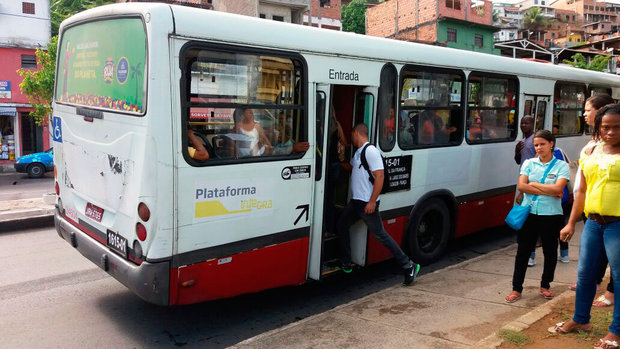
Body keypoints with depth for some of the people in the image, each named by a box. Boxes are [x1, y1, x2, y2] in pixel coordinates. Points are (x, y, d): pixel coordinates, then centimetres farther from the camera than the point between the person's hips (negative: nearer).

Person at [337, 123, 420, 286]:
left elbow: (380, 176, -22)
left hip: (367, 203, -10)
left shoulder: (370, 151, -15)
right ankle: (346, 264, 24)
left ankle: (409, 266, 1)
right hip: (355, 201, 10)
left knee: (380, 235, -7)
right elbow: (350, 167, 37)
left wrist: (372, 202, -25)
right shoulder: (357, 153, 16)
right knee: (341, 225, 14)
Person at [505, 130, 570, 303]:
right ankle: (517, 289, 11)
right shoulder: (529, 163, 5)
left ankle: (545, 286, 30)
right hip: (529, 212, 1)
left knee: (550, 251, 11)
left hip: (551, 215, -1)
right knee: (523, 251, 3)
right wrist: (548, 191, -12)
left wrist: (533, 184, -9)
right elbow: (521, 186, -8)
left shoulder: (561, 166, -1)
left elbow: (558, 188, -16)